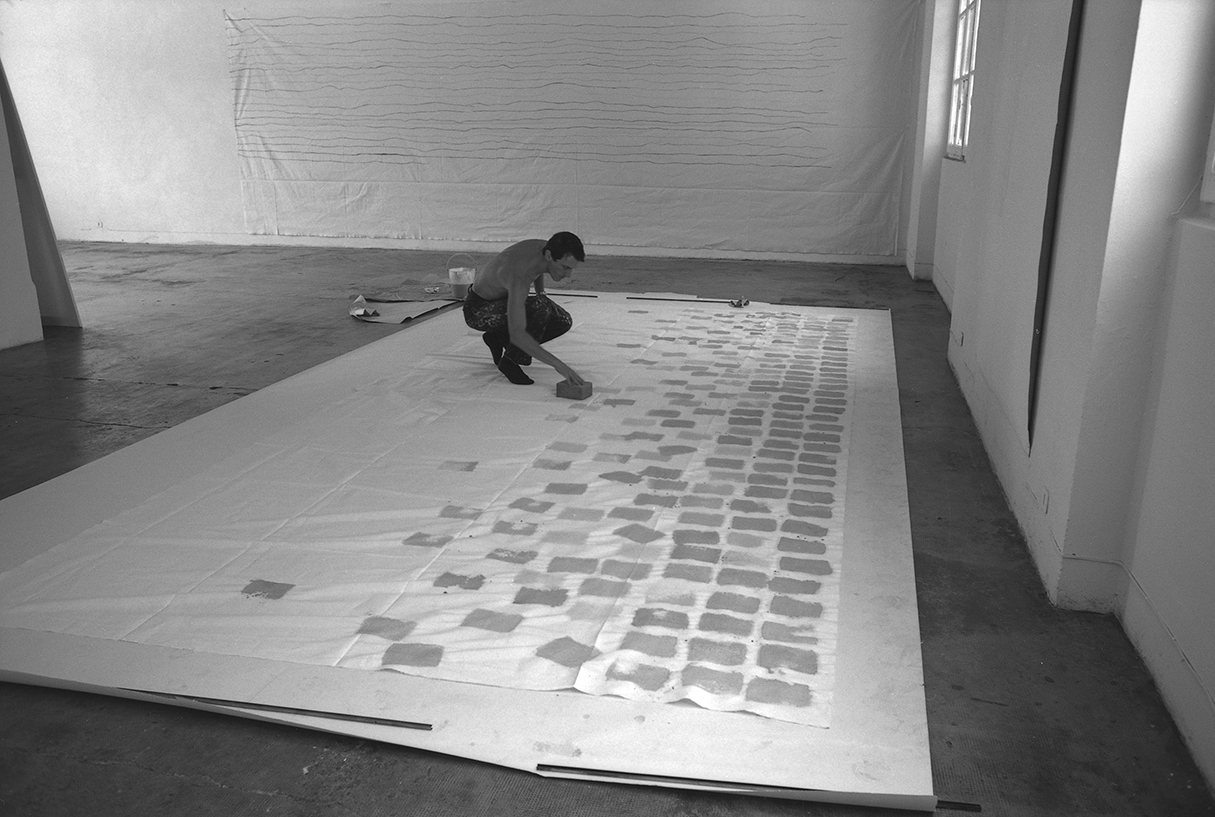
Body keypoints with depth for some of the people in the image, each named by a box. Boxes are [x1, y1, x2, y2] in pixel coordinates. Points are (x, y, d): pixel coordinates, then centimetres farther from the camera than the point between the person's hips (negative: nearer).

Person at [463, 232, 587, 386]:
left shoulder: (546, 247, -15)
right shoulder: (520, 277, -39)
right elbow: (517, 334, -46)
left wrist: (541, 294, 1)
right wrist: (558, 365, -48)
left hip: (505, 299, 9)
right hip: (478, 310, -9)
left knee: (564, 322, -3)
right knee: (541, 309, -34)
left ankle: (497, 338, 10)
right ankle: (510, 360, -12)